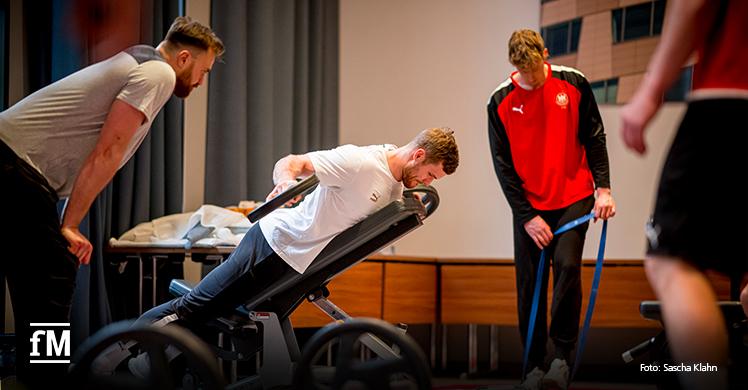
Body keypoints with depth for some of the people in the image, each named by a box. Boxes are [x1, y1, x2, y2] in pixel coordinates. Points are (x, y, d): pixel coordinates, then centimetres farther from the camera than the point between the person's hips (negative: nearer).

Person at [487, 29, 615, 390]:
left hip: (574, 199, -1)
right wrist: (526, 216, -6)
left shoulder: (573, 84, -3)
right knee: (529, 285, 2)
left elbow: (594, 137, 3)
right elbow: (503, 164, -2)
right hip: (529, 207, 1)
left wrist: (603, 188, -6)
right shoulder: (500, 102, -3)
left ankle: (562, 357, -9)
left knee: (567, 266, -19)